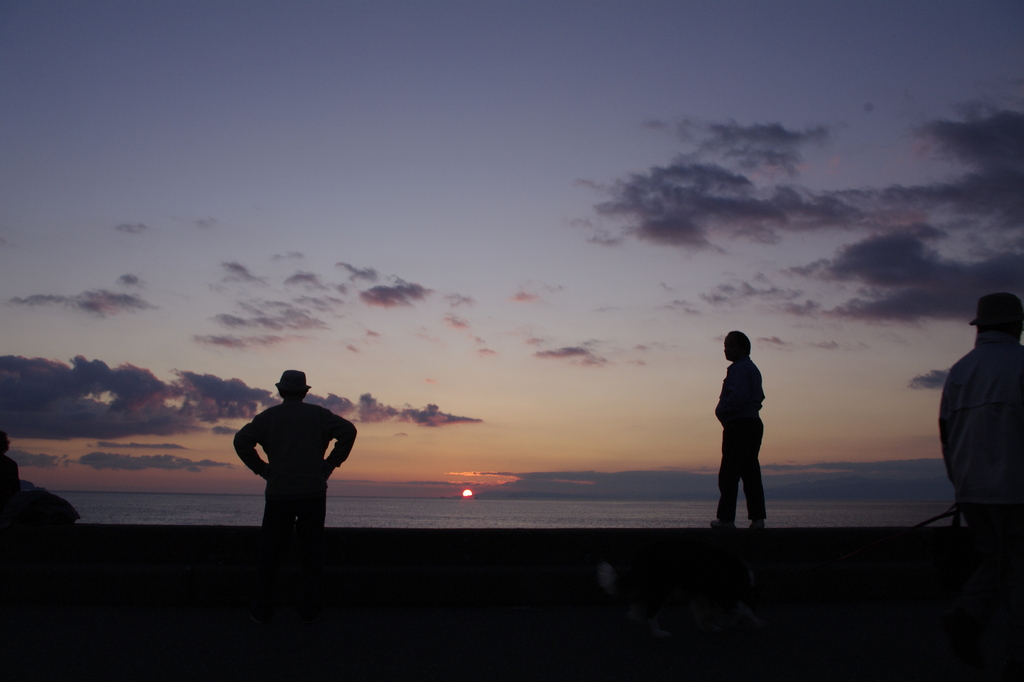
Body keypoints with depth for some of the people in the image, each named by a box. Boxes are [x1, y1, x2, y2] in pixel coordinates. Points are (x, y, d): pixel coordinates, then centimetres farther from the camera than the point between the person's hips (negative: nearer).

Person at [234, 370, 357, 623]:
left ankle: (262, 609, 10)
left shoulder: (268, 416, 7)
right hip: (313, 493, 0)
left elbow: (241, 440, -6)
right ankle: (309, 609, 7)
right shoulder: (318, 414, 7)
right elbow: (348, 430, -5)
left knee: (270, 552, 9)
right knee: (311, 551, 7)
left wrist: (262, 469, 1)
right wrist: (329, 465, 0)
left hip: (278, 493, 0)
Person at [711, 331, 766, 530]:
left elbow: (738, 396, -23)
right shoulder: (752, 368, 20)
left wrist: (721, 410, -8)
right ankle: (757, 518, 6)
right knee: (750, 473, 8)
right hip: (754, 423, 10)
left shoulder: (739, 368, -11)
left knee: (729, 474, -8)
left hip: (738, 425, -10)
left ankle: (726, 518, -8)